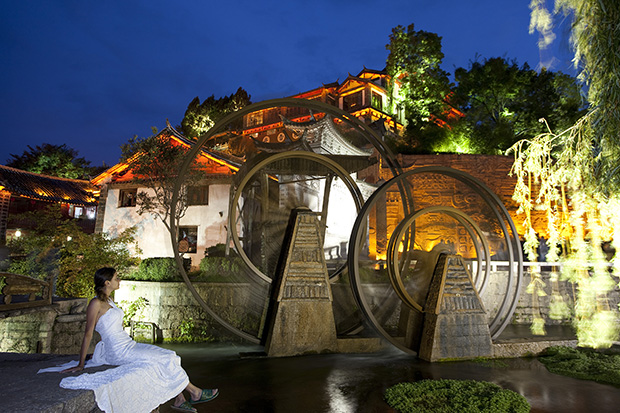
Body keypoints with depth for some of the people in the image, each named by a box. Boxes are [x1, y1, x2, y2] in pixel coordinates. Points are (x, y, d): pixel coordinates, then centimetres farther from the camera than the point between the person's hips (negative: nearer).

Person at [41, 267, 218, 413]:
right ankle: (194, 392, 1)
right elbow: (88, 334, -14)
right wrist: (80, 364, -11)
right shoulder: (96, 303, -15)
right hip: (119, 352, -9)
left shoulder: (109, 300, 12)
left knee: (169, 357, -2)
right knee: (165, 360, -12)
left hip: (128, 345, 9)